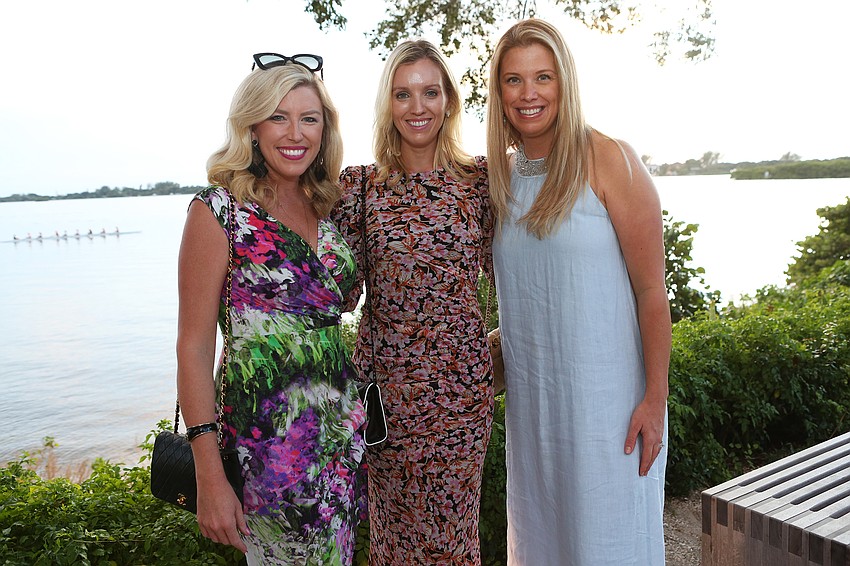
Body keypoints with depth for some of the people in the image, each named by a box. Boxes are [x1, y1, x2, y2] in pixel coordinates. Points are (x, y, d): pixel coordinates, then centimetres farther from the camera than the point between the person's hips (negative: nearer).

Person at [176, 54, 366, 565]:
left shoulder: (327, 207, 6)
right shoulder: (221, 209, -11)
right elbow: (194, 348, -12)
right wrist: (210, 477, -13)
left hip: (342, 422, 6)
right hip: (267, 430, -5)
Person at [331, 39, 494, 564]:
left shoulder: (479, 176, 1)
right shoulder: (360, 184, 0)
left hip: (461, 375, 0)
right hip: (386, 375, 0)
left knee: (455, 518, 13)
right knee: (394, 519, 15)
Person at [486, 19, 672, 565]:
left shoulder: (608, 160, -10)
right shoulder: (501, 173, 6)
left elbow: (651, 287, -11)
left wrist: (655, 398, -13)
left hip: (606, 391, -5)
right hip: (528, 391, 5)